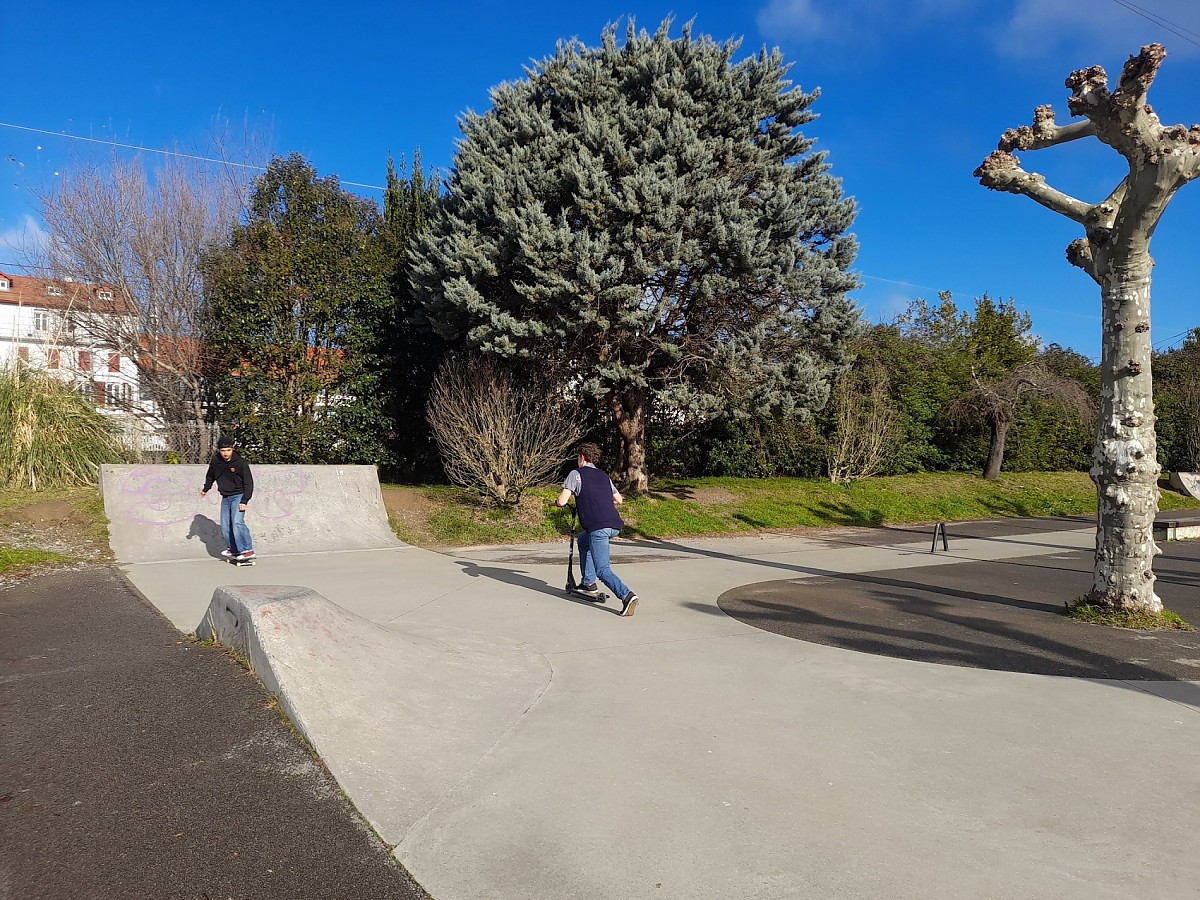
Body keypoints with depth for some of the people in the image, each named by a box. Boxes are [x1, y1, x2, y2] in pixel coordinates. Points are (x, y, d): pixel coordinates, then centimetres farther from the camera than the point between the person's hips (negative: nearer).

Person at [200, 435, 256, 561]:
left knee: (237, 522, -23)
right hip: (225, 498, 6)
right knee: (225, 526, 7)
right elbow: (210, 475, 20)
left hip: (238, 496, -6)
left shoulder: (241, 463, -16)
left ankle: (248, 551, -22)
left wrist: (244, 501, -20)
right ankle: (233, 549, 23)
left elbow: (248, 483, -14)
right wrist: (205, 488, 31)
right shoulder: (215, 461, -2)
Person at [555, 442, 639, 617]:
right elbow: (619, 500, 30)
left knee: (602, 570, -5)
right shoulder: (604, 476, 24)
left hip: (598, 528, -7)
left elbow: (562, 501, -4)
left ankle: (626, 595, -28)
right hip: (615, 526, 7)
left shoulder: (576, 474, 5)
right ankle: (589, 585, 29)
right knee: (583, 541, 32)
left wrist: (557, 501, 20)